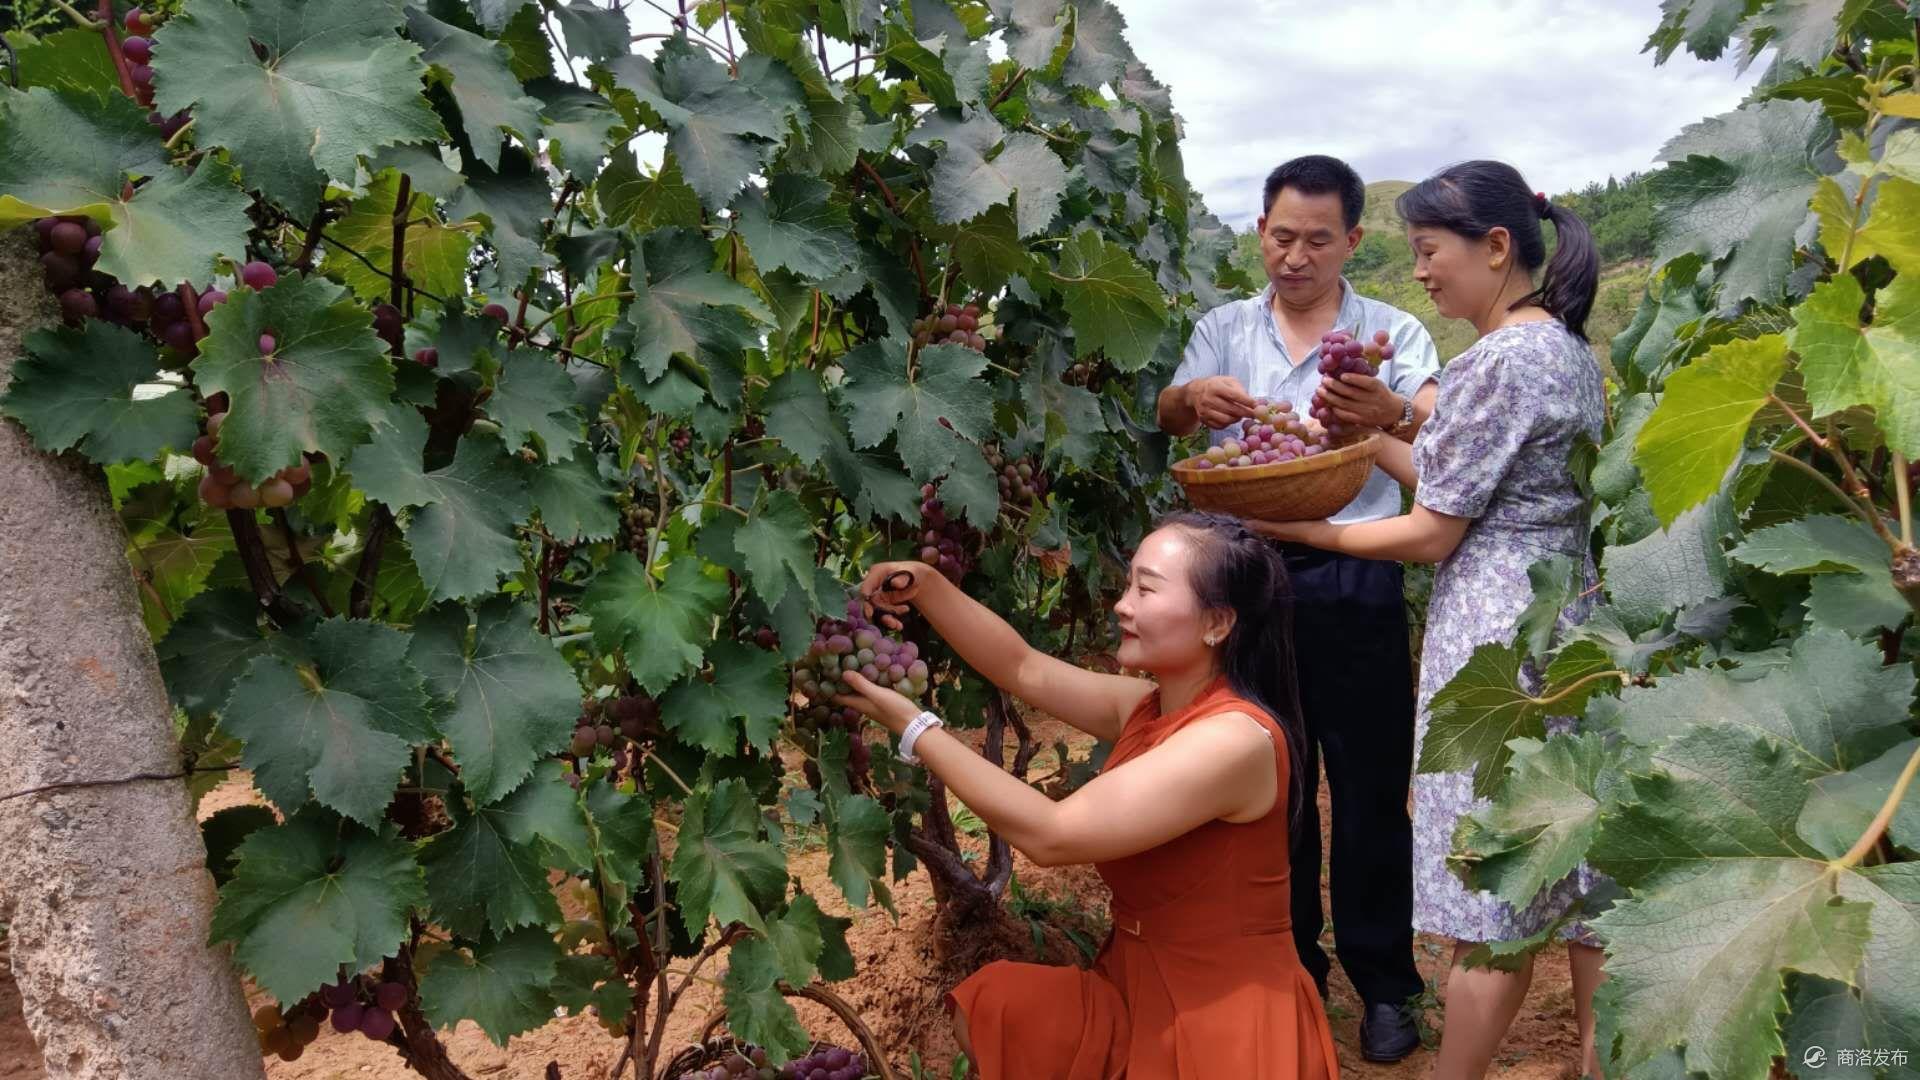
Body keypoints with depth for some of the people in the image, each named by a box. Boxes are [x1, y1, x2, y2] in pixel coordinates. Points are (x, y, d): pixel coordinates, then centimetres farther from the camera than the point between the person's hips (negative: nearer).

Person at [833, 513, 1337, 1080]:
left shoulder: (1235, 738, -25)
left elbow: (1050, 834, -27)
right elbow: (1023, 669, 8)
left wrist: (914, 729, -21)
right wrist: (926, 586, -6)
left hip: (1228, 1026, -7)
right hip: (1142, 991, 7)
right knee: (988, 1008, -5)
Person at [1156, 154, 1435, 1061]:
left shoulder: (1392, 333, 2)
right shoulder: (1224, 330, 8)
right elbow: (1166, 417, -8)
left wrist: (1389, 412, -39)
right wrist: (1193, 399, -33)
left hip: (1355, 584, -2)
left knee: (1370, 783, 4)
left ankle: (1384, 983, 20)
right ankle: (1288, 969, 29)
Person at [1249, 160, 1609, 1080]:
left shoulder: (1498, 362, -18)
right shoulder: (1570, 349, 11)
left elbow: (1431, 534, -16)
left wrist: (1300, 531, -7)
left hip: (1496, 637, -10)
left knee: (1489, 899, 2)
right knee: (1576, 872, 17)